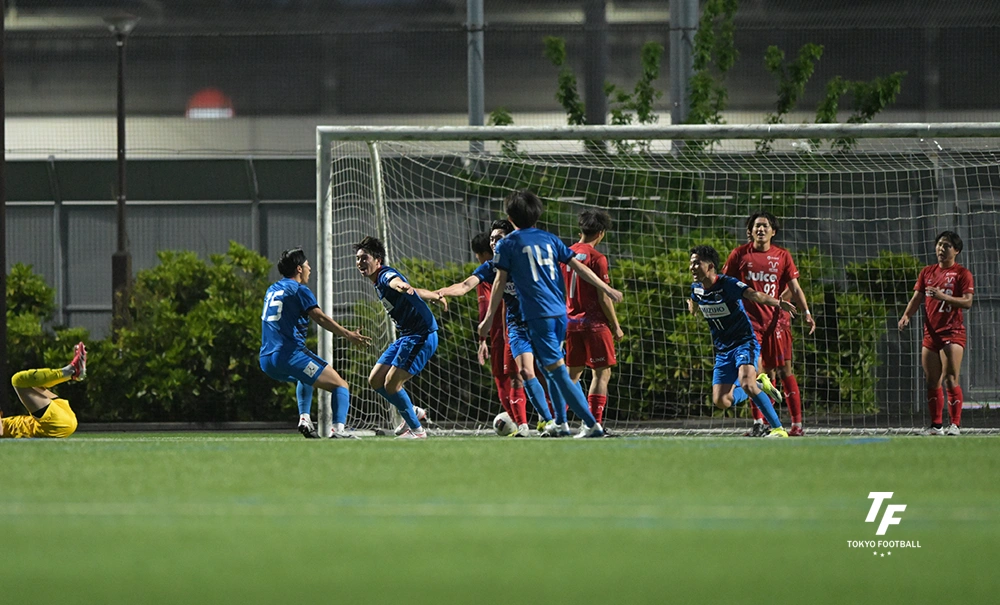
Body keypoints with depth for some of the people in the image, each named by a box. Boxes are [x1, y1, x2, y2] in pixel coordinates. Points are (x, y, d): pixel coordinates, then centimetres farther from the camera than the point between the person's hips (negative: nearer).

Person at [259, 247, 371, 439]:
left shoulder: (272, 290, 20)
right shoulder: (298, 290, -3)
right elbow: (320, 318, -15)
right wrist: (348, 335, -19)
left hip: (267, 360, 8)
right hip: (290, 355, -8)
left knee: (306, 377, 38)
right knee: (340, 386, -3)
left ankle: (304, 418, 19)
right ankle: (338, 429, -23)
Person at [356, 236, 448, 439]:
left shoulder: (386, 275, -16)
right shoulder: (378, 283, 14)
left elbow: (395, 281, -44)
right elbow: (416, 292, 28)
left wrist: (401, 286, -67)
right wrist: (437, 296, 41)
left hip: (421, 336, -10)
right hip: (406, 336, 10)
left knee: (391, 384, -13)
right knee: (375, 380, 8)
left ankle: (416, 429, 3)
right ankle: (413, 413, 24)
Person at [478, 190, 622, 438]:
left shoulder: (507, 244, 1)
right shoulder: (549, 239, 13)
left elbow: (500, 282, 0)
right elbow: (578, 267, 10)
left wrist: (489, 318, 5)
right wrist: (607, 289, 16)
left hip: (537, 315, -6)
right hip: (559, 312, 6)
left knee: (557, 369, -8)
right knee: (550, 367, 22)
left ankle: (592, 424, -16)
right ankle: (560, 423, 25)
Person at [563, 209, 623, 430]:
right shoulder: (597, 258, -12)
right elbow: (603, 298, -13)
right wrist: (616, 327, -4)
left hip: (571, 322, 7)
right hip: (594, 323, -7)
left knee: (573, 372, 14)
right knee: (602, 372, -1)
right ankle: (594, 423, -8)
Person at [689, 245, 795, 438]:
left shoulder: (728, 284, -19)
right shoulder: (697, 288, 1)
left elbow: (754, 295, -38)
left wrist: (778, 303, -52)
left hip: (744, 343, -7)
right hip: (722, 350, 7)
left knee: (746, 384, -31)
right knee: (721, 401, -2)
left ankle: (779, 429, -25)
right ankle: (759, 384, 24)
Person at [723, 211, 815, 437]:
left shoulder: (782, 256, 6)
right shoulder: (739, 255, 4)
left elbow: (794, 288, 6)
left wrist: (806, 312, -5)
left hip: (776, 320, 0)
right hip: (750, 321, 0)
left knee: (784, 371, -3)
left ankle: (797, 424, -1)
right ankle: (758, 422, -3)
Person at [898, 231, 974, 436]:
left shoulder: (962, 273, -2)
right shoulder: (927, 272, 15)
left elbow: (967, 302, -11)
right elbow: (917, 298, 13)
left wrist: (943, 296, -23)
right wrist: (907, 315, -5)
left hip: (952, 332, -6)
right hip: (931, 332, 6)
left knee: (950, 379, -13)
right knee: (931, 382, 7)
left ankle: (955, 424, -13)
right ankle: (936, 425, 15)